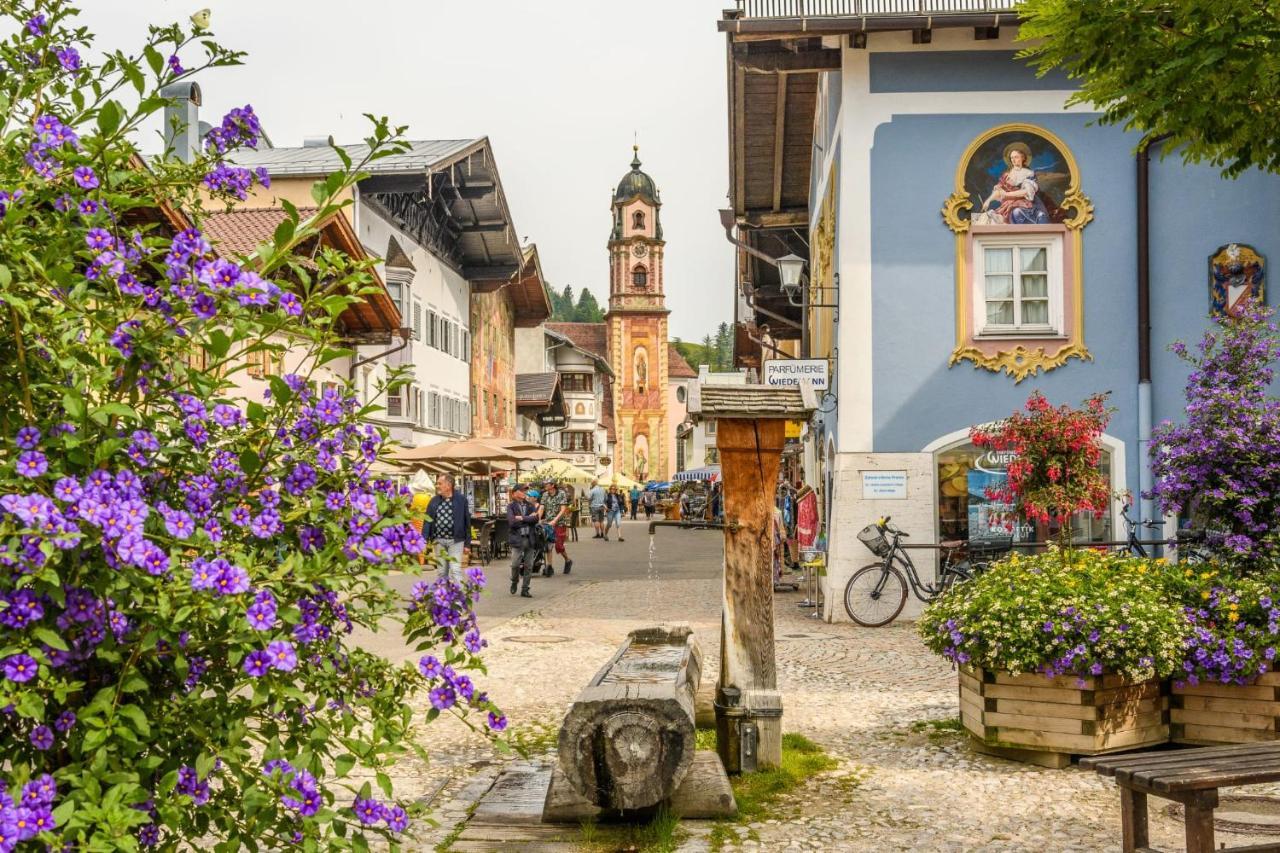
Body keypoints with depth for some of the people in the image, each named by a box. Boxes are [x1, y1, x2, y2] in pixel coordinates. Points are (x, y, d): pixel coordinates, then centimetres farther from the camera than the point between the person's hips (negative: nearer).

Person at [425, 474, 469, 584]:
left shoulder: (461, 499, -3)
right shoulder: (434, 501, 6)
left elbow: (467, 521, -1)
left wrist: (467, 543, -2)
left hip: (455, 541, -4)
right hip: (438, 540, 4)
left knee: (455, 570, -11)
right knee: (442, 572, 9)